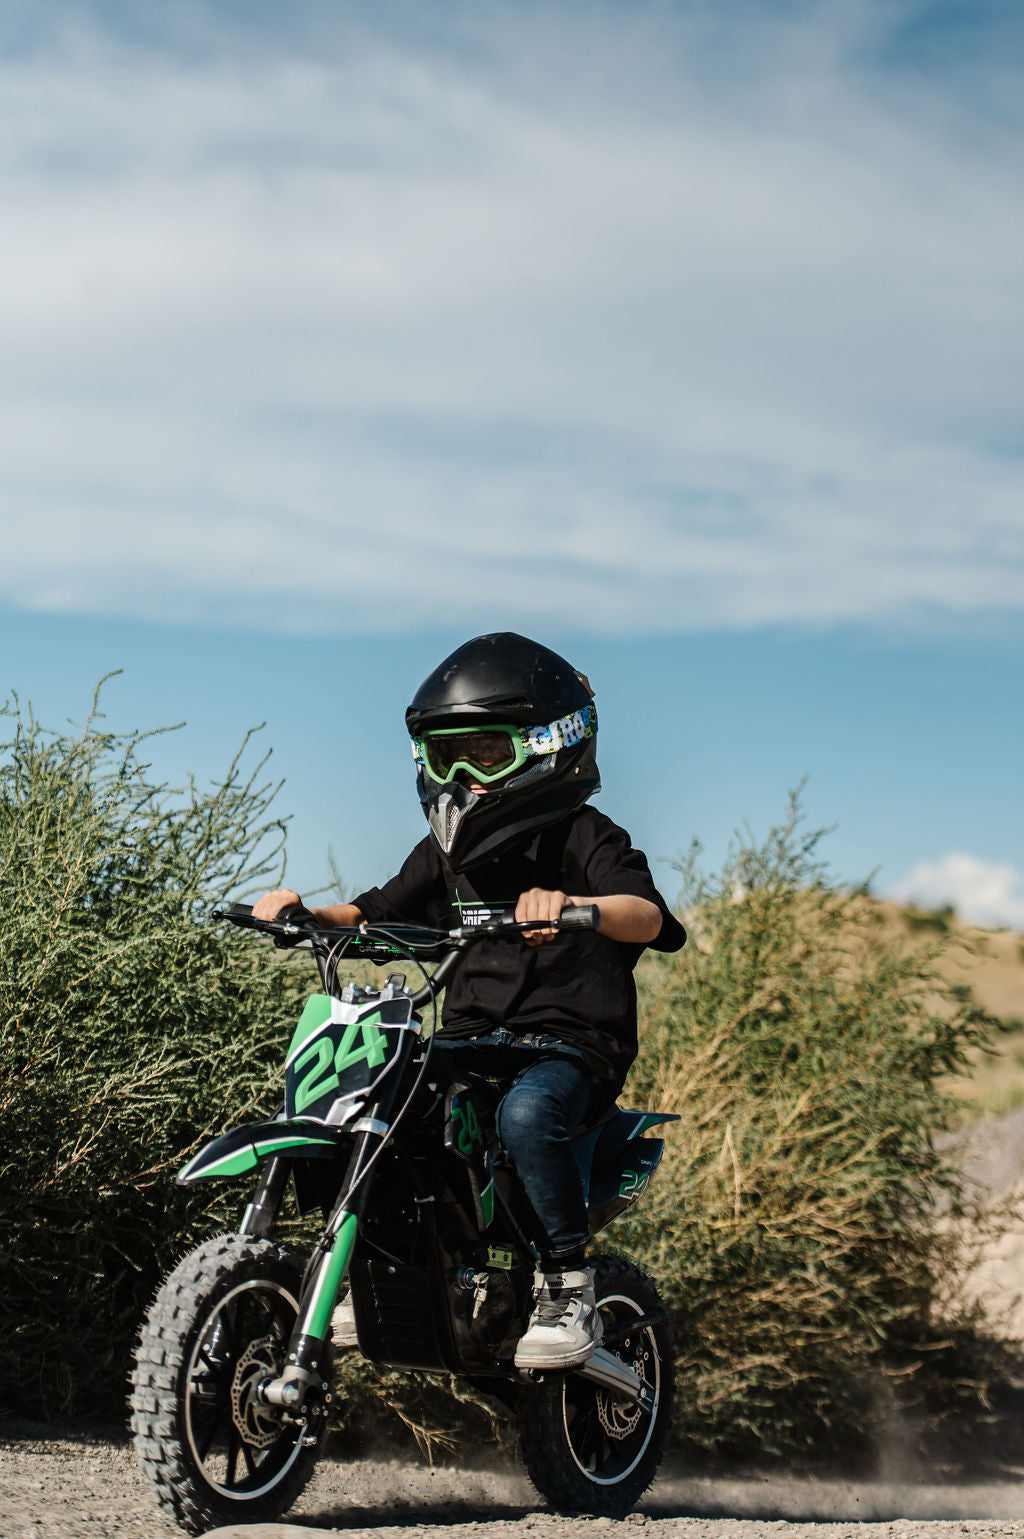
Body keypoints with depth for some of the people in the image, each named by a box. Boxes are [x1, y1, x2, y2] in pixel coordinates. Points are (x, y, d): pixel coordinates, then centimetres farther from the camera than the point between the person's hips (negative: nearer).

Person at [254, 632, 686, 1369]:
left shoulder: (585, 838, -5)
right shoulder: (448, 853, 17)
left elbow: (646, 917, -24)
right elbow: (372, 915, 21)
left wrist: (571, 905, -46)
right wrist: (305, 913, -1)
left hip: (569, 1046, -6)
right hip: (469, 1043, 7)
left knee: (527, 1112, -39)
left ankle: (569, 1289, -25)